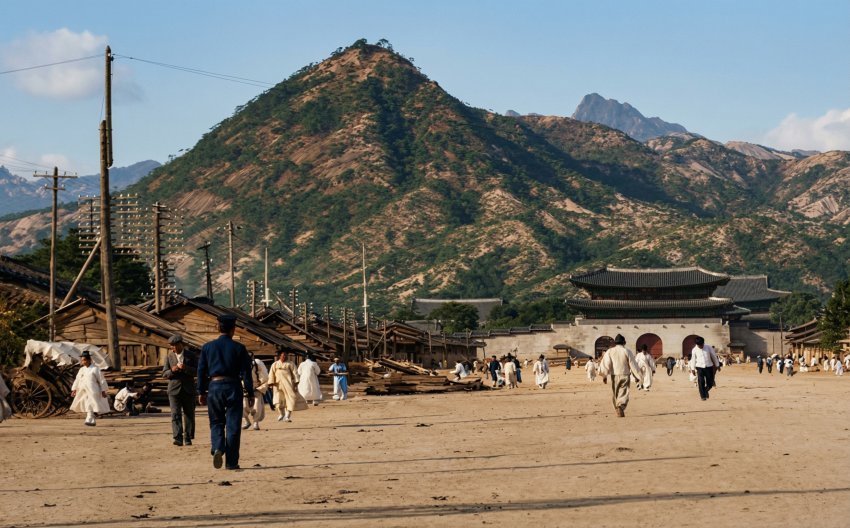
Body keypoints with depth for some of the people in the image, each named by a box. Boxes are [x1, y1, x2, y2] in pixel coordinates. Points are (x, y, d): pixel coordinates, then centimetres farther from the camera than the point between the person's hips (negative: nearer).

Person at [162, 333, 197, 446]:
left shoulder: (191, 355, 2)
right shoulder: (169, 357, 7)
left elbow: (197, 371, -5)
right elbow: (164, 374, 5)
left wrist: (186, 368, -22)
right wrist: (172, 370, -17)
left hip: (188, 390, 0)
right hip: (174, 390, 0)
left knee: (189, 415, 6)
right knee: (175, 414, -12)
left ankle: (188, 438, 17)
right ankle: (178, 438, -20)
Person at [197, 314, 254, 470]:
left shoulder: (207, 347, 4)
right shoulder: (239, 348, -2)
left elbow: (201, 371, 5)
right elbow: (246, 372, -3)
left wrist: (201, 392, 11)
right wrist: (250, 393, 2)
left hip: (214, 387, 2)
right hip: (233, 387, -1)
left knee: (216, 422, 13)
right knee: (233, 425, 4)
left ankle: (217, 448, -15)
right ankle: (231, 462, 4)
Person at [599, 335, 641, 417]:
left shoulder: (609, 351, 3)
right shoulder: (627, 352, 0)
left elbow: (606, 363, -8)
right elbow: (633, 365, 0)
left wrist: (604, 375, -10)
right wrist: (637, 376, 9)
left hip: (614, 376, 2)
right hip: (625, 376, -2)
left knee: (615, 394, 16)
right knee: (624, 393, -3)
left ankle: (618, 410, 25)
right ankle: (621, 406, -29)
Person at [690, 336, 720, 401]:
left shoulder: (709, 347, -3)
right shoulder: (694, 350, -3)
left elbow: (714, 356, 6)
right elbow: (693, 359, 6)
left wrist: (717, 365, 11)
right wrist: (692, 369, 5)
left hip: (709, 367, 1)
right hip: (700, 367, -1)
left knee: (710, 383, 2)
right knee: (701, 383, -7)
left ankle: (706, 391, 31)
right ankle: (703, 396, 2)